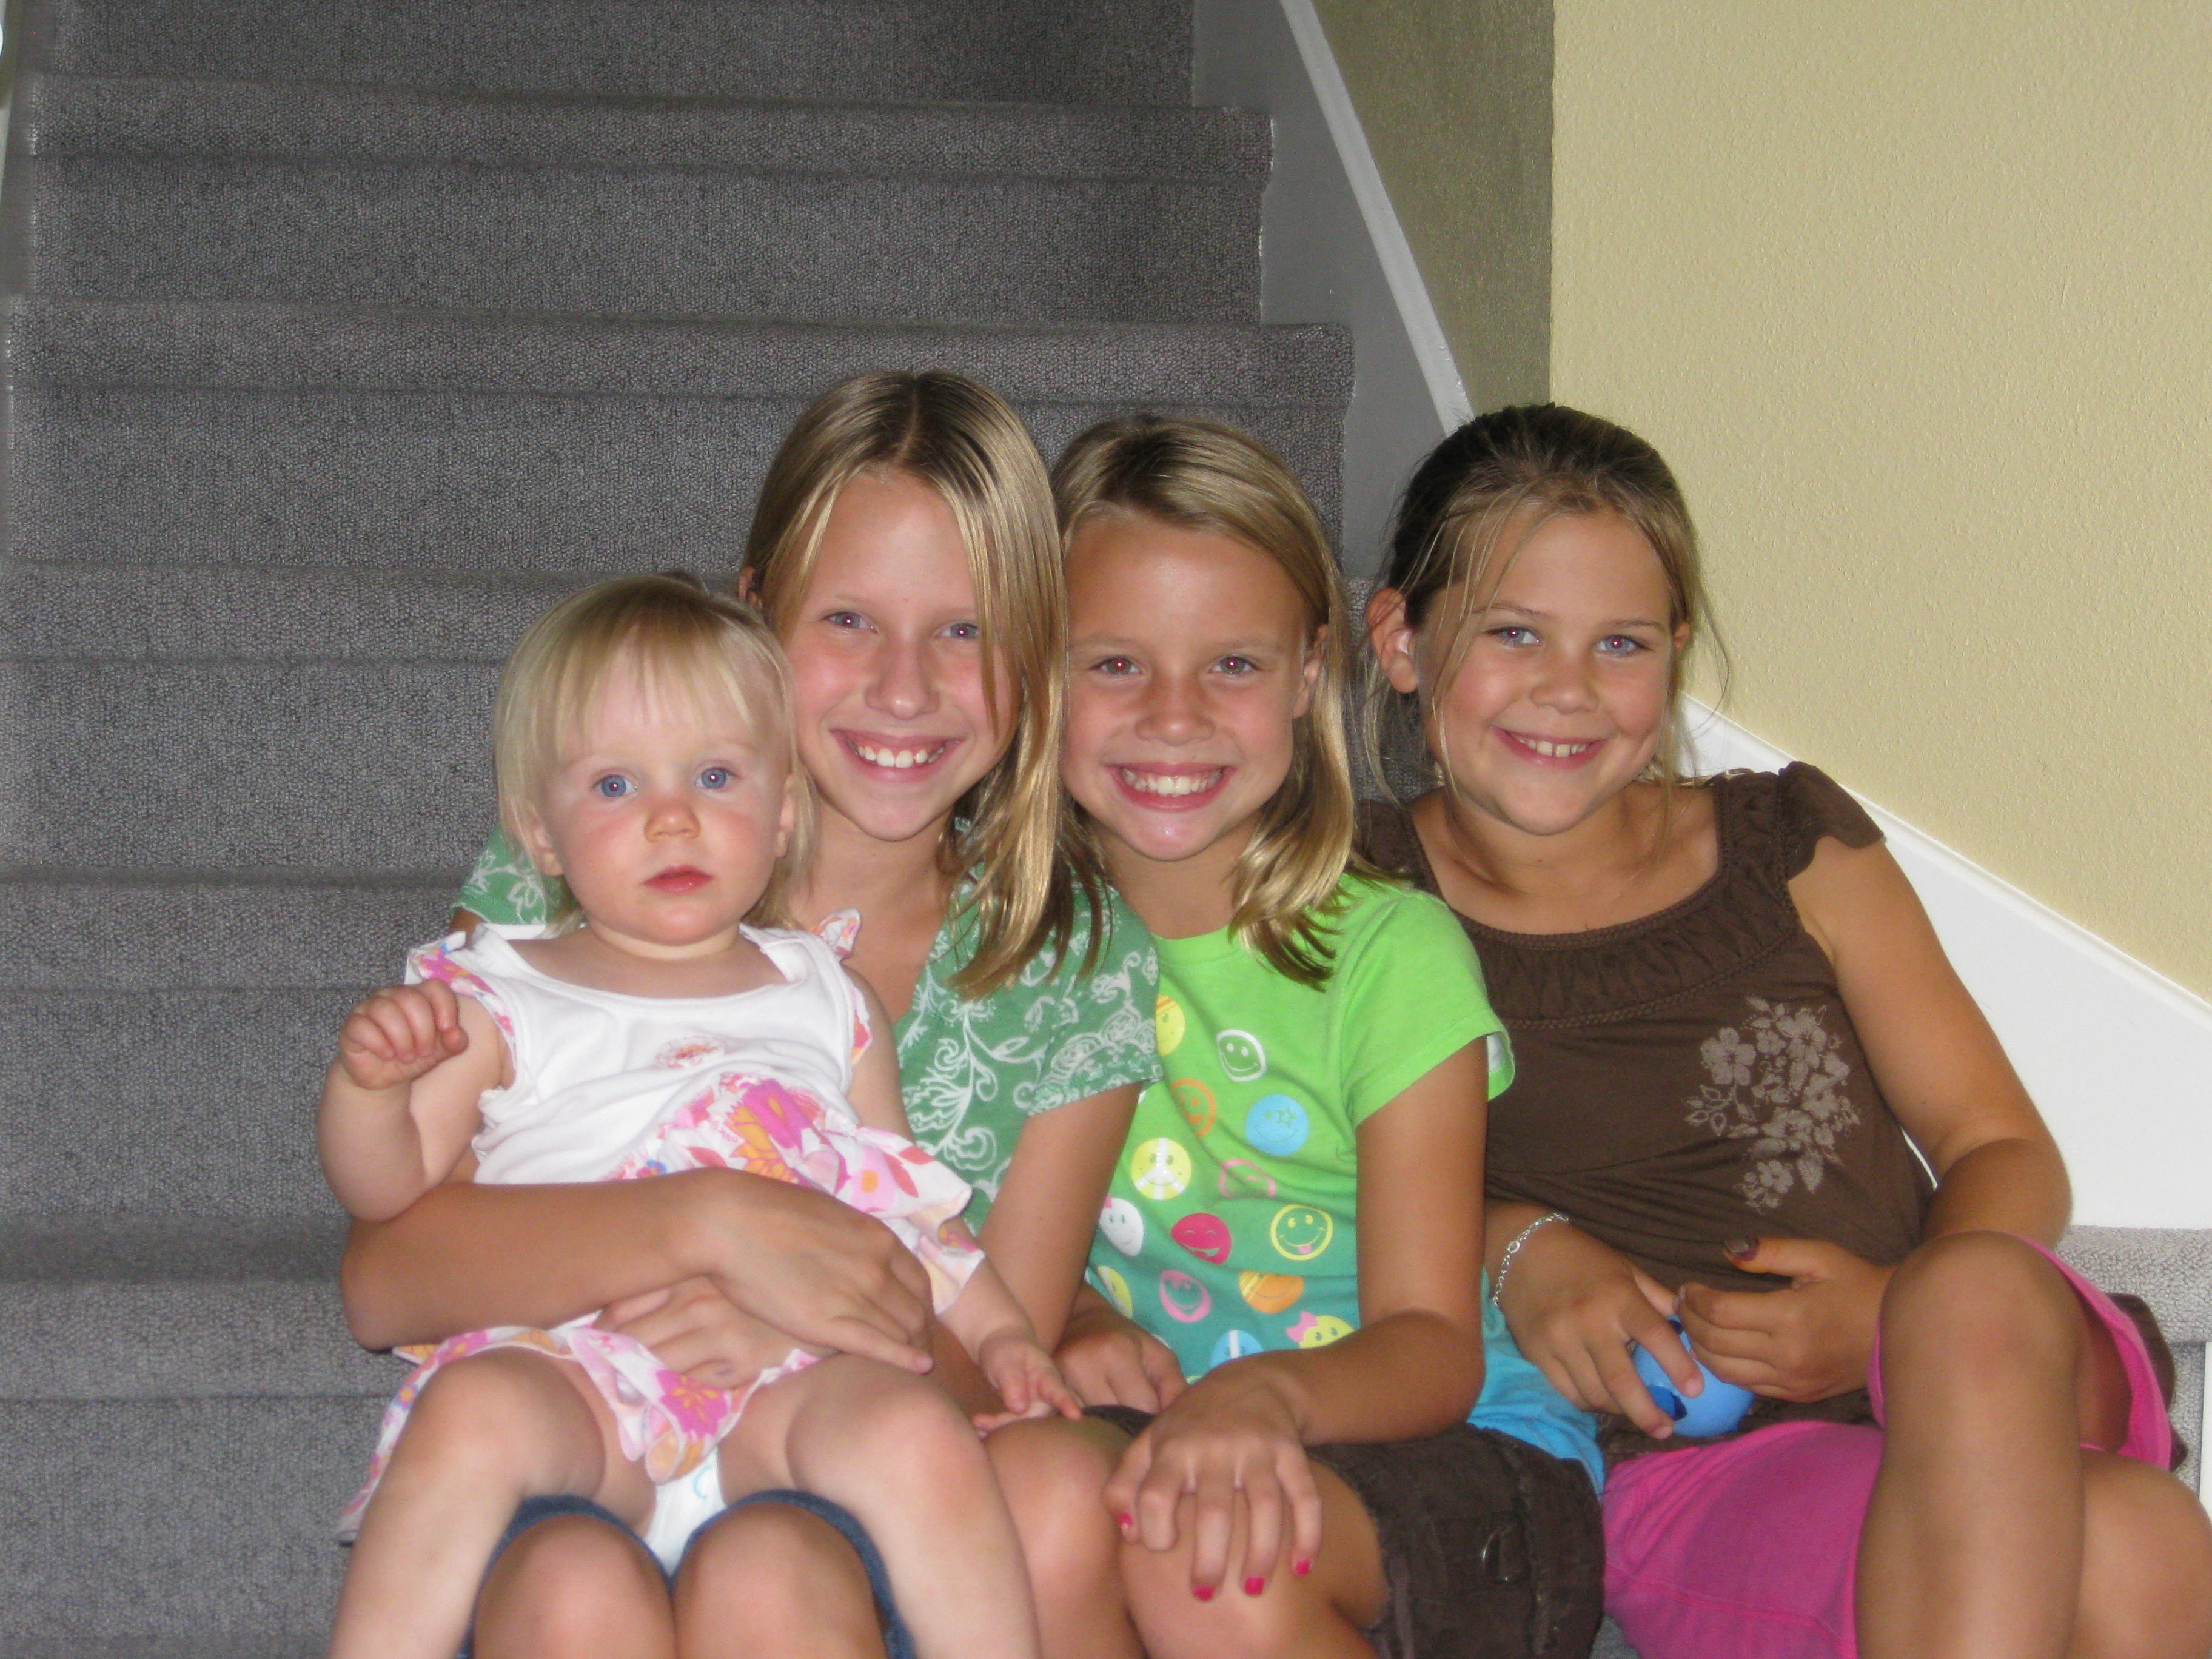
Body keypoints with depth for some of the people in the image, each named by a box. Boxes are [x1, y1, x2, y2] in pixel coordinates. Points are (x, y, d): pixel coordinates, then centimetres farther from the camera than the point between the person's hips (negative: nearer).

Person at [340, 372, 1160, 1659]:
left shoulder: (1080, 961, 3)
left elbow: (997, 1367, 3)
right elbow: (387, 1280, -9)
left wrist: (796, 1333, -19)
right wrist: (711, 1221, -24)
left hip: (867, 1514, 1)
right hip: (568, 1470, 0)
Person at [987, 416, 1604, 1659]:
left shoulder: (1391, 950, -1)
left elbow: (1434, 1345, -8)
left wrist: (1268, 1392, -30)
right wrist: (1056, 1332, -15)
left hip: (1462, 1470, -2)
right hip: (1144, 1438, 2)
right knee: (1030, 1488, -33)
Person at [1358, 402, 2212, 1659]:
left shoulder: (1793, 847, 14)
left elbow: (2006, 1152, 11)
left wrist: (1901, 1312, -9)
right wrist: (1511, 1247, -10)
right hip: (1684, 1471, -4)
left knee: (1981, 1290, -36)